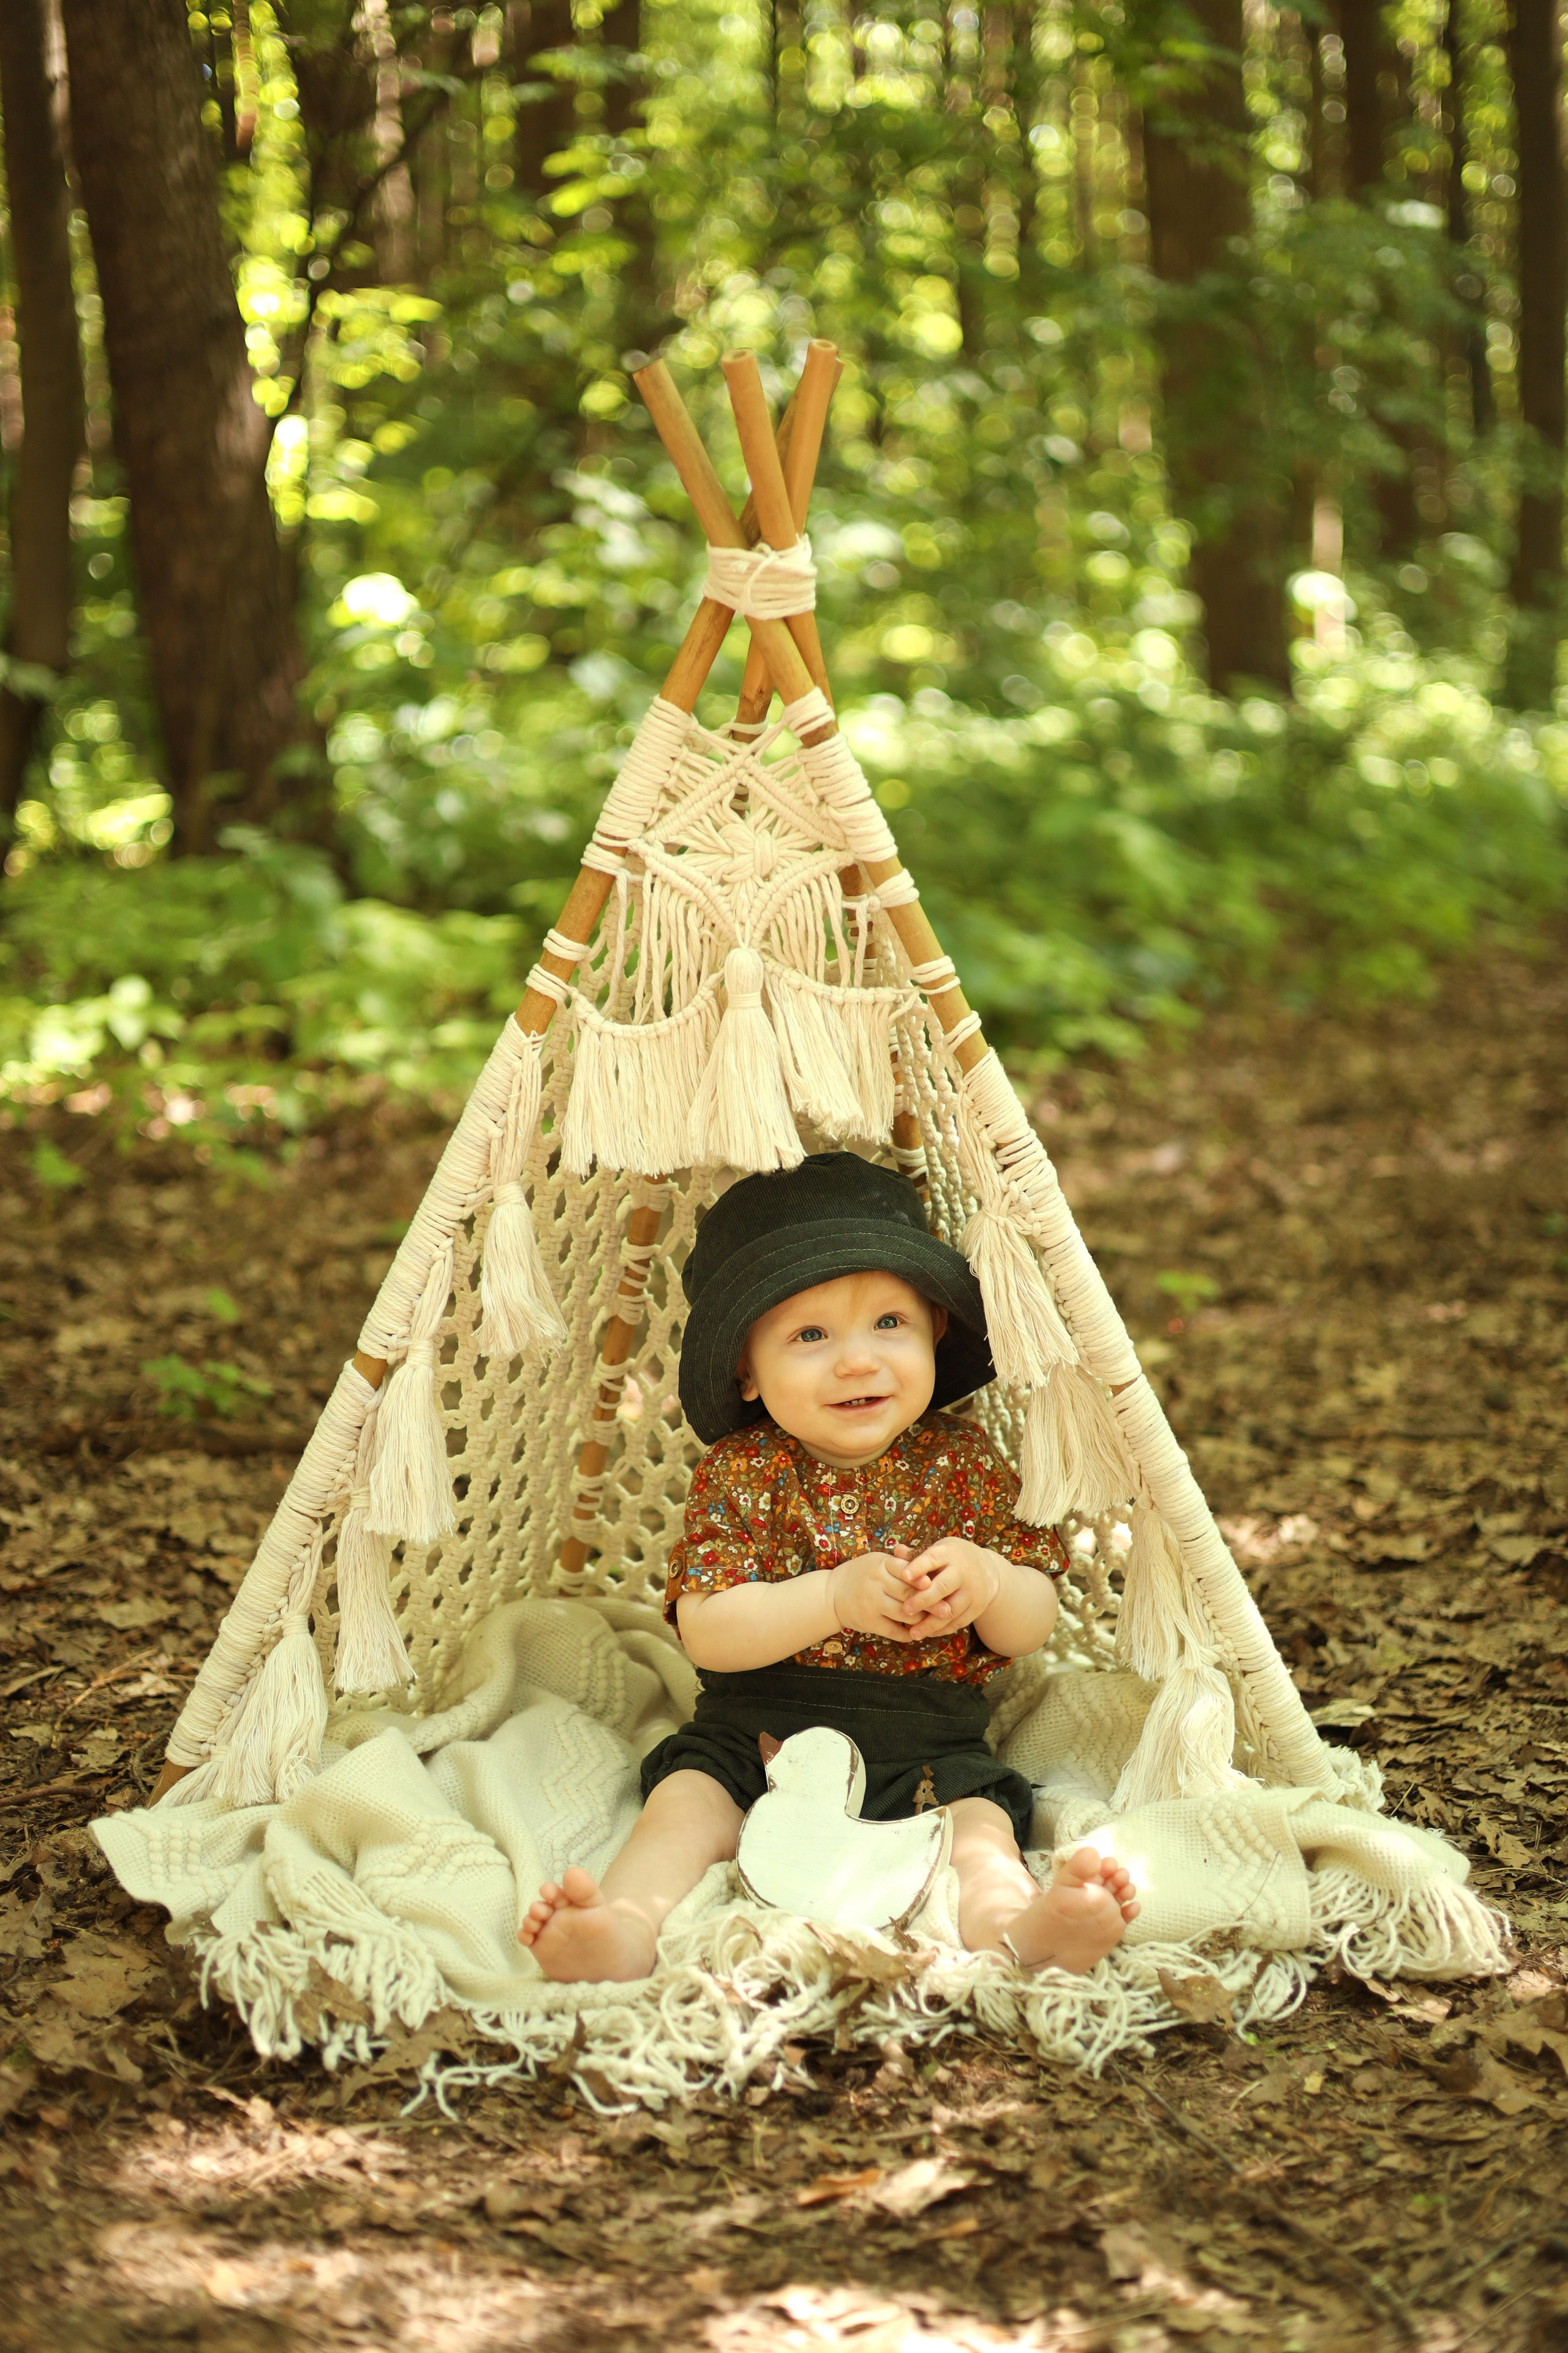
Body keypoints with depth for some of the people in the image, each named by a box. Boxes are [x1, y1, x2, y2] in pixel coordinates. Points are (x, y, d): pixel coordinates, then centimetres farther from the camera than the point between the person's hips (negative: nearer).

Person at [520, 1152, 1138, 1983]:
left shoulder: (962, 1462, 4)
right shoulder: (740, 1472, -1)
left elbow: (1032, 1626, 6)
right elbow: (706, 1632, -11)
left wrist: (987, 1584, -19)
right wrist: (835, 1597, -26)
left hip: (927, 1748, 0)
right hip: (754, 1734, 0)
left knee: (979, 1821, -26)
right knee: (685, 1804, -23)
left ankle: (1014, 1927, -54)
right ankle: (625, 1931, -47)